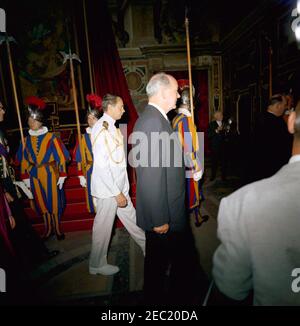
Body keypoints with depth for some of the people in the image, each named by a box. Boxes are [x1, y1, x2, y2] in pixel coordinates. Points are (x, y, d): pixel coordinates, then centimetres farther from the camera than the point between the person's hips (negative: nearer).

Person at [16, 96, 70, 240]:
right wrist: (25, 178, 8)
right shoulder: (26, 139, 5)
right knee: (41, 203, 12)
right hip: (35, 176, 4)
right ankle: (48, 229, 29)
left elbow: (61, 157, -7)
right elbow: (24, 160, 10)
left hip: (50, 174, -4)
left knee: (54, 202, 6)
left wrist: (61, 176, -9)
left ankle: (57, 228, 25)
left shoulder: (51, 137, -8)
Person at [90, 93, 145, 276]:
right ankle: (97, 265, 29)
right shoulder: (101, 129, -18)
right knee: (104, 226, 8)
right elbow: (101, 166, -23)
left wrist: (121, 190, 13)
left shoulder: (111, 127, 10)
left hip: (118, 186, 9)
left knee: (131, 218, 20)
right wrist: (117, 193, -19)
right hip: (107, 188, -9)